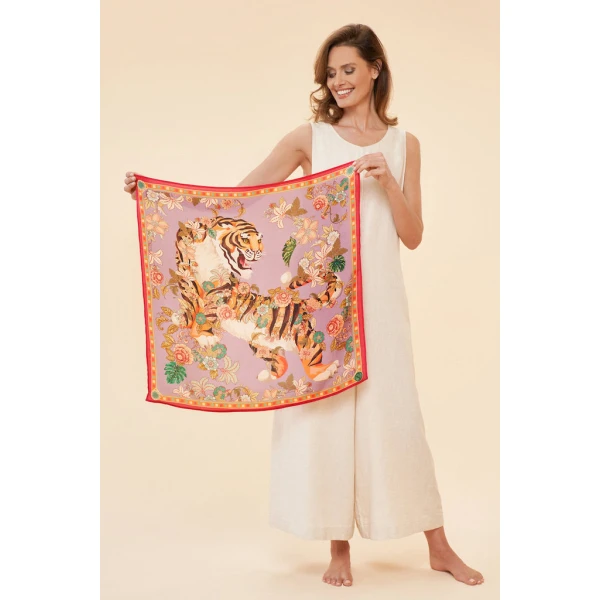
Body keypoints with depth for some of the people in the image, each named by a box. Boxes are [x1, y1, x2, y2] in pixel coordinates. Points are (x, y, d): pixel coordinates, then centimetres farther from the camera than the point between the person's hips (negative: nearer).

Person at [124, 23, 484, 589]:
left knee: (392, 411, 3)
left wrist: (387, 181, -10)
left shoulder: (403, 144, 8)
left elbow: (413, 236, 5)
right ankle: (339, 547, 18)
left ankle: (438, 546, 18)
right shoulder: (310, 137, 4)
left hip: (377, 298, 0)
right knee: (323, 410, 2)